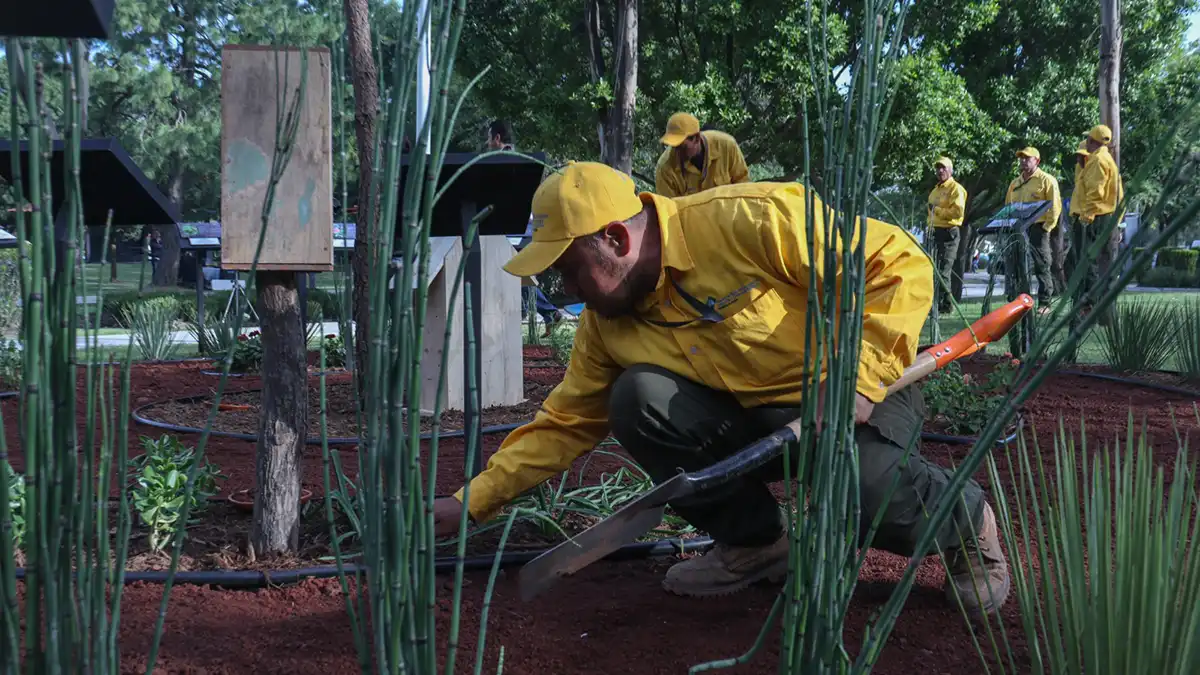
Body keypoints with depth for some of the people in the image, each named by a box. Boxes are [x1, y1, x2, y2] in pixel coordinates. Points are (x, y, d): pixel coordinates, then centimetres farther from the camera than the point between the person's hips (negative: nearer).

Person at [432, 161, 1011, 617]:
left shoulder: (749, 220, -25)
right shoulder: (606, 324, -2)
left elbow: (898, 263, -22)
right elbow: (564, 423, 7)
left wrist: (860, 379, -29)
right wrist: (472, 501, 1)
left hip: (859, 397, -6)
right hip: (753, 421, 6)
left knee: (868, 494, -37)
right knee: (638, 399, -19)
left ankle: (964, 520, 1)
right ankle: (752, 542, 2)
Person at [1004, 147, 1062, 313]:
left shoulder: (1046, 180, 0)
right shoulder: (1015, 183, 20)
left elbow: (1055, 206, -6)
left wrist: (1047, 226, -12)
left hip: (1037, 229, -6)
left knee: (1042, 267, -3)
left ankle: (1044, 303, 0)